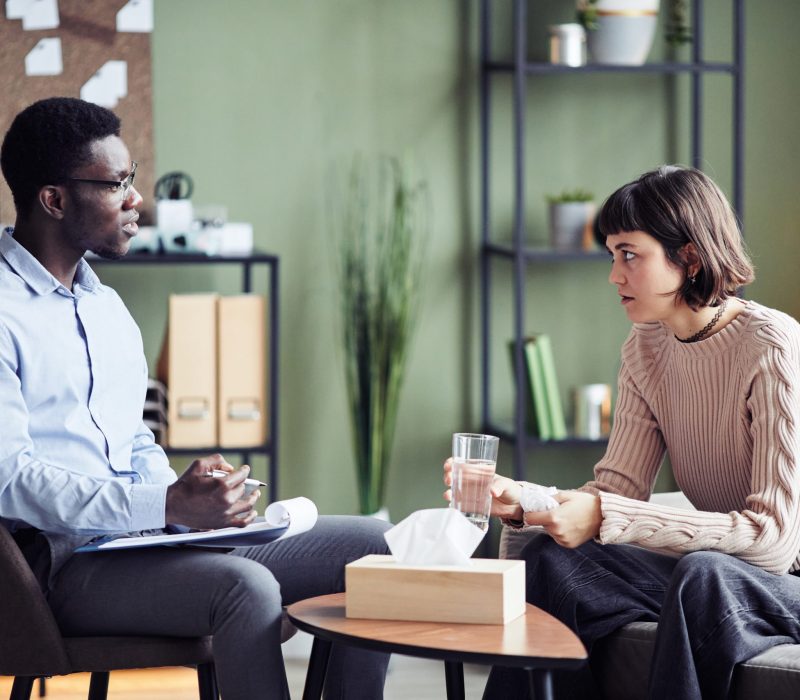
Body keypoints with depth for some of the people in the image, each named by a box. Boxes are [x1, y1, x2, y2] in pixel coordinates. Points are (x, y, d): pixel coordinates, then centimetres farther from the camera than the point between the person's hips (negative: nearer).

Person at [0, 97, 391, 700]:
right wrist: (169, 504, -25)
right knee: (245, 586, -35)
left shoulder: (107, 306, 20)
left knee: (372, 546, -2)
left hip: (157, 538, 9)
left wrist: (191, 500, 1)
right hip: (67, 565, -9)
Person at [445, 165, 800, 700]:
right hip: (717, 567, 7)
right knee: (551, 560, -10)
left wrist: (605, 518, -31)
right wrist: (518, 498, -20)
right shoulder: (645, 351, 3)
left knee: (703, 574, -35)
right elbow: (618, 488, 0)